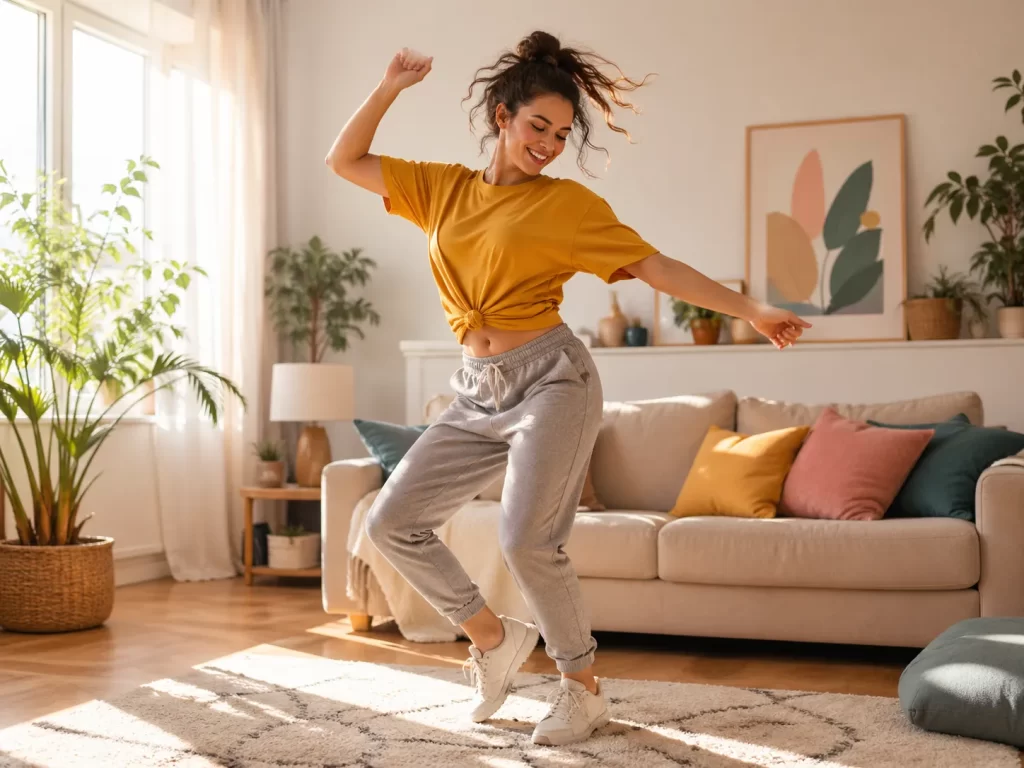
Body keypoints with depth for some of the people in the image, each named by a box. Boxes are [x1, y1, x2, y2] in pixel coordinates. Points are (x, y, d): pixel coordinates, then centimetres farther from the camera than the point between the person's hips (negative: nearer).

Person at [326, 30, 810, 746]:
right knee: (392, 522, 0)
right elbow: (345, 159, 15)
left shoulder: (568, 202, 0)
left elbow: (655, 266, -2)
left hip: (551, 379, -5)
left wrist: (752, 310, -7)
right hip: (478, 393, 6)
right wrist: (392, 86, 6)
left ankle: (585, 689, 4)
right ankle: (495, 637, 17)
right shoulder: (443, 187, 12)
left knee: (528, 540, -18)